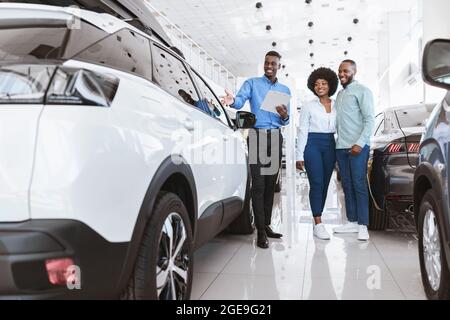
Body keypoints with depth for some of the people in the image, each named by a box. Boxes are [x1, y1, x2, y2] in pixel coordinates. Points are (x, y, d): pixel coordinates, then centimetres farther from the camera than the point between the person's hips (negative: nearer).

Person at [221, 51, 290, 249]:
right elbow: (241, 100, -13)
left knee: (271, 184, 6)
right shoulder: (252, 83, 7)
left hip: (276, 136, 4)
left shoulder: (285, 90, 17)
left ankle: (267, 225, 15)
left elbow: (285, 122, 13)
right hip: (257, 135, -4)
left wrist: (285, 116, -11)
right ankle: (261, 231, -9)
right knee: (258, 184, -10)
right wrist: (232, 101, -36)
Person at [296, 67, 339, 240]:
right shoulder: (309, 106, 3)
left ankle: (317, 219, 16)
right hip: (312, 145, -4)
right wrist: (299, 156, -7)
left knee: (325, 184, 6)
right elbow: (302, 131, 0)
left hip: (330, 146, 4)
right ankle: (318, 225, -12)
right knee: (317, 183, -12)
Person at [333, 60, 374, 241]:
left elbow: (369, 120, -9)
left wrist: (359, 143, -17)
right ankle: (352, 222, 14)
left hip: (357, 146, -7)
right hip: (341, 147, 7)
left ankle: (363, 226, -3)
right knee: (347, 185, 8)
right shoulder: (339, 94, 19)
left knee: (359, 185, -6)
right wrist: (339, 140, 10)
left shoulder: (361, 91, -2)